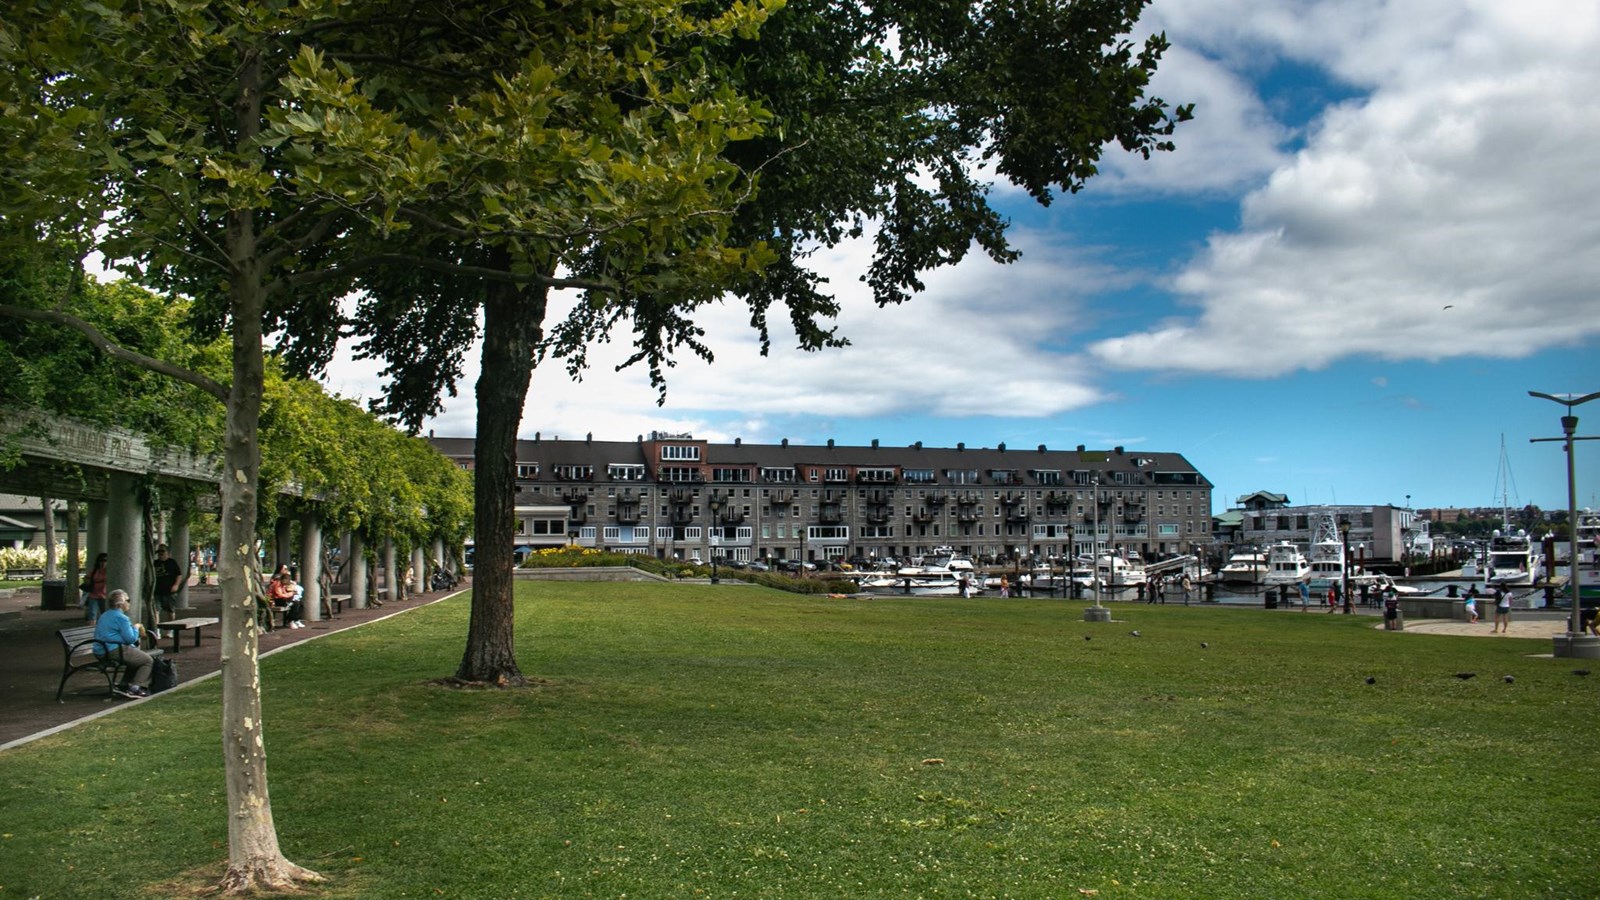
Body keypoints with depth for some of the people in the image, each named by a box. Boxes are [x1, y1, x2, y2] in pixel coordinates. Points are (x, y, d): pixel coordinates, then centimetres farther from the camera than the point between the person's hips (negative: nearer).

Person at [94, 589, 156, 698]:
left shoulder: (105, 615, 17)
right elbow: (130, 639, -16)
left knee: (136, 657, 29)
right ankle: (135, 688, -10)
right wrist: (136, 627, 2)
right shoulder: (121, 617, -14)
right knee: (148, 660, -2)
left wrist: (134, 628, 15)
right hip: (115, 651, -10)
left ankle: (124, 686, 24)